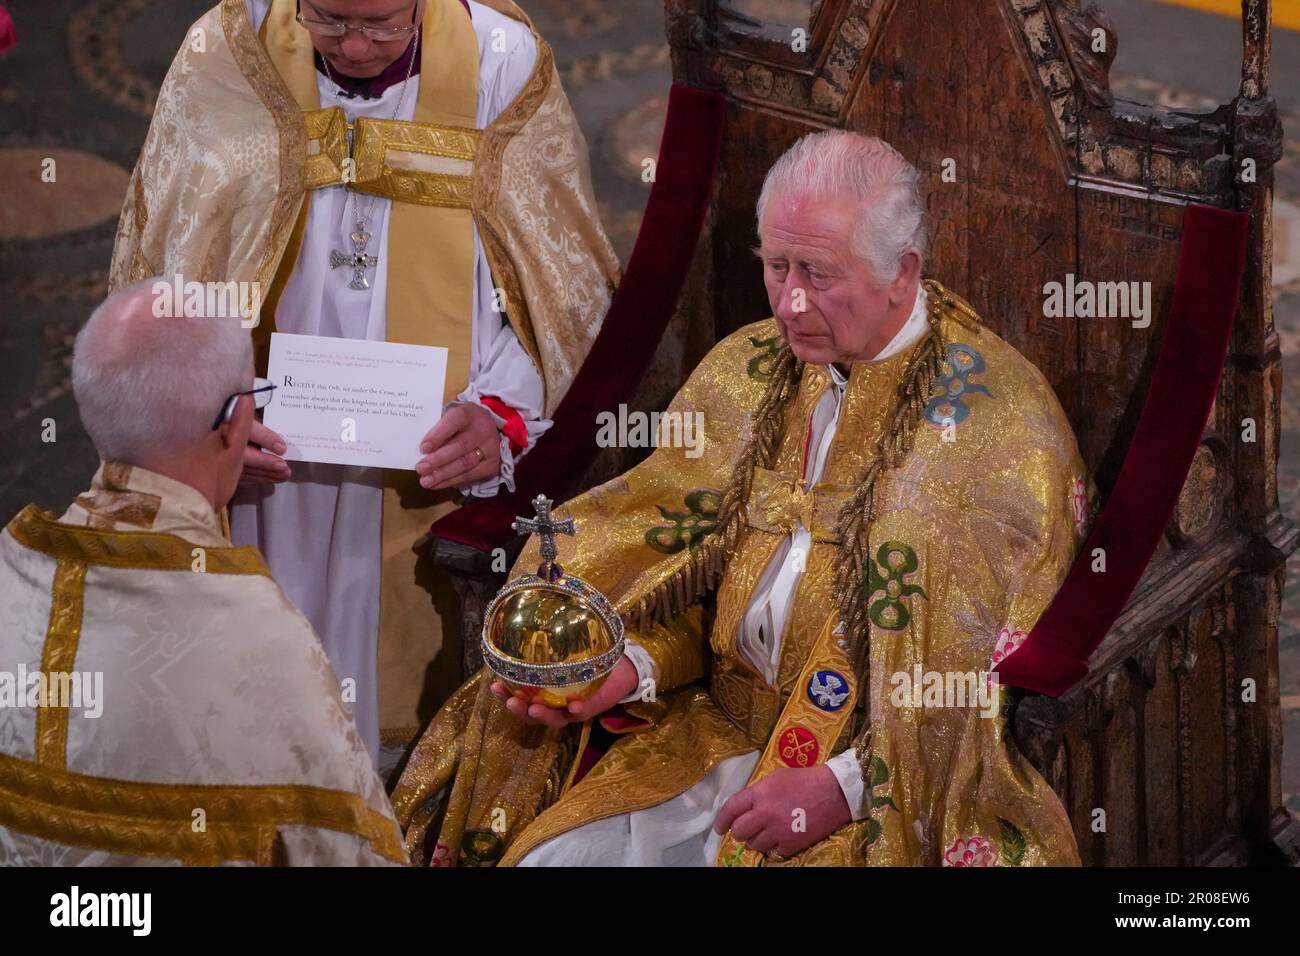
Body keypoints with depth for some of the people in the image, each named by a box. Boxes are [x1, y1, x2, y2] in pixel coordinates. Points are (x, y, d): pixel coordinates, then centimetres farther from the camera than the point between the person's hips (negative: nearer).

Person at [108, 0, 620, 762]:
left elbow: (566, 277, -1)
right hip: (266, 467, 1)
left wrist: (503, 412, -17)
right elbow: (161, 272, 1)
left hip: (436, 473, 0)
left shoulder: (503, 64, -5)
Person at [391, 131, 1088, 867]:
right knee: (556, 854, -13)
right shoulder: (745, 371, 7)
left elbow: (1005, 668, -13)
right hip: (723, 727, 5)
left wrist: (846, 786, -20)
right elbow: (682, 569, 12)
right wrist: (633, 667, -9)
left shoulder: (1003, 420, -10)